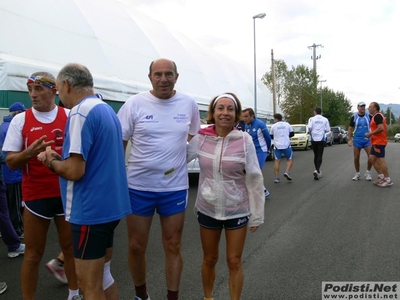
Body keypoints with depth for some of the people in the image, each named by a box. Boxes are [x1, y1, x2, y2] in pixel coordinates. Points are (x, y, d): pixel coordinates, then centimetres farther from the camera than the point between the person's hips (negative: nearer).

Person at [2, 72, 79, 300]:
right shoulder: (20, 120, -1)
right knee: (33, 254, 9)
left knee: (71, 247, 14)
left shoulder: (70, 117, 0)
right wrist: (29, 153, -22)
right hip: (36, 196, -1)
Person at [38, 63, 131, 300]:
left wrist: (52, 161, -3)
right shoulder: (108, 110, 12)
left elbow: (74, 171, -24)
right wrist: (61, 157, 12)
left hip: (90, 209, -9)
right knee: (103, 275, 22)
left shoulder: (81, 113, -17)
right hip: (109, 205, 9)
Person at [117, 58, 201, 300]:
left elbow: (194, 139, 15)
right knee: (136, 247, 11)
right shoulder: (135, 103, -6)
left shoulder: (189, 104, 0)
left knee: (173, 247, 12)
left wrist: (179, 161, 9)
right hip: (139, 186, 0)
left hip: (175, 187, 1)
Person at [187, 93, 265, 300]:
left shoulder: (245, 141, -12)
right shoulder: (201, 139, -7)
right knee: (209, 259, 19)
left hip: (237, 211, -2)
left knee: (234, 262, 11)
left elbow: (254, 180, -8)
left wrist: (256, 215, -6)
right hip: (208, 210, 2)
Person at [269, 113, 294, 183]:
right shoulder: (287, 124, 4)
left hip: (277, 146, 0)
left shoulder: (273, 126, 0)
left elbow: (271, 136, 7)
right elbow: (292, 133, 10)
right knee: (290, 159, 14)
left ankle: (276, 177, 1)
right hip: (286, 145, 0)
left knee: (277, 160, 6)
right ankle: (287, 172, -8)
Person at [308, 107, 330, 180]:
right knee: (320, 156, -1)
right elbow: (328, 129, -1)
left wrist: (311, 131, 4)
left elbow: (309, 127, -16)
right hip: (321, 139, -1)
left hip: (314, 139, 1)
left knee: (316, 155, 14)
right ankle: (317, 171, -19)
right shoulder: (325, 119, 3)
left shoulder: (311, 119, -1)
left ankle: (317, 171, 22)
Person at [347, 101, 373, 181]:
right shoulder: (354, 117, 1)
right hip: (357, 140, 0)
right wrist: (350, 139, -4)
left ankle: (368, 172, 12)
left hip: (367, 140, 0)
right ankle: (357, 174, 21)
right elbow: (350, 129, 2)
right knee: (356, 158, 4)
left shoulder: (369, 116, 2)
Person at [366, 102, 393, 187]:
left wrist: (370, 134, -18)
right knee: (372, 158, 12)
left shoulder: (377, 116, -15)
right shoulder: (378, 116, 17)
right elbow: (385, 127, 23)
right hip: (376, 141, 10)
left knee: (380, 160, -6)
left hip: (379, 142, -10)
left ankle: (388, 180, 1)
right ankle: (381, 176, 17)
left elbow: (381, 128, -27)